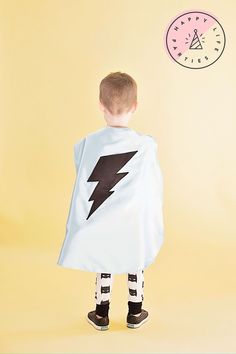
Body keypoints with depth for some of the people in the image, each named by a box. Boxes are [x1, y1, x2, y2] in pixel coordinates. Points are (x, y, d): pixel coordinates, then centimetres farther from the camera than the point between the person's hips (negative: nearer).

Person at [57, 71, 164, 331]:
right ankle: (135, 313, 34)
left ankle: (101, 315, 33)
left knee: (103, 265, 20)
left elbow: (82, 189, -5)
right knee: (136, 264, 20)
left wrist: (78, 227, 8)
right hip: (136, 221, 0)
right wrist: (155, 222, 9)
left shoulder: (87, 144, -15)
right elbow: (155, 186, -7)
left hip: (102, 222, 1)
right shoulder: (147, 145, -16)